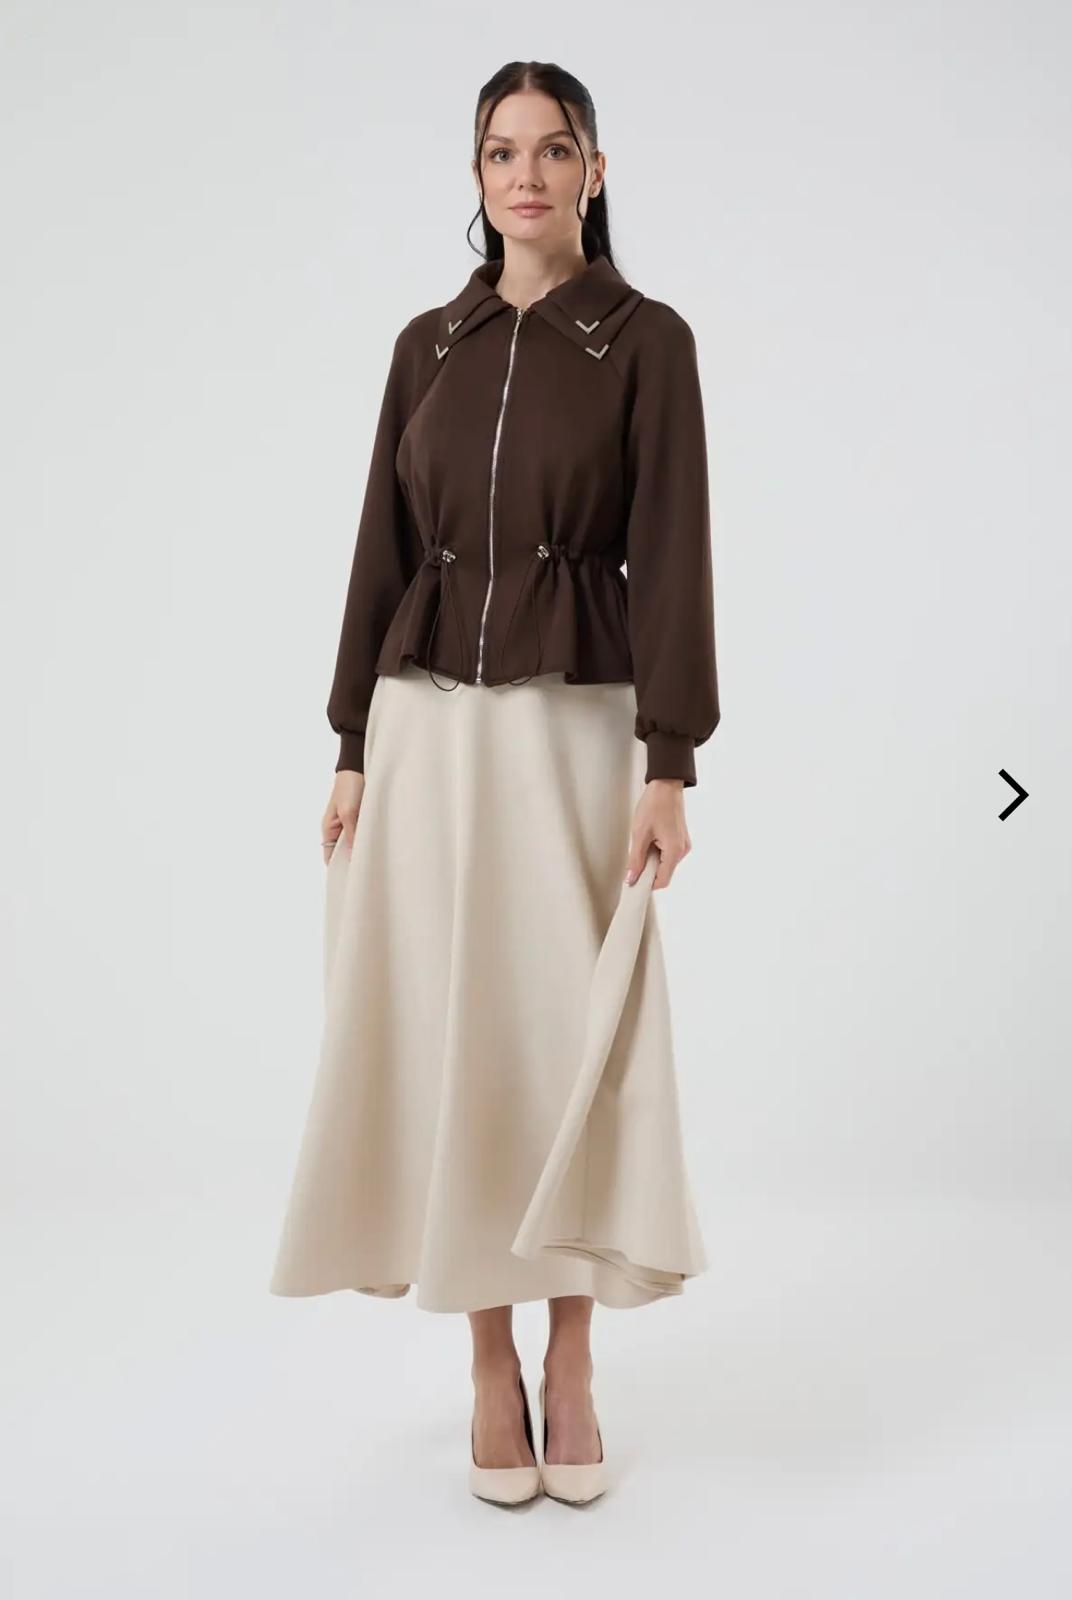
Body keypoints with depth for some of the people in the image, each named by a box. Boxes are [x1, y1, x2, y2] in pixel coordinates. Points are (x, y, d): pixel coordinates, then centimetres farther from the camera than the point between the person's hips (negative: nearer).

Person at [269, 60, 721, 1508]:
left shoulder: (646, 339, 0)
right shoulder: (428, 344, 11)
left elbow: (672, 555, -7)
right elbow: (382, 552, 9)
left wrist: (667, 766, -14)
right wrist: (352, 750, 5)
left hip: (574, 730, -3)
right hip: (428, 729, 3)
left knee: (571, 1043, -1)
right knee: (449, 1041, 4)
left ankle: (571, 1366, 16)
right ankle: (492, 1367, 17)